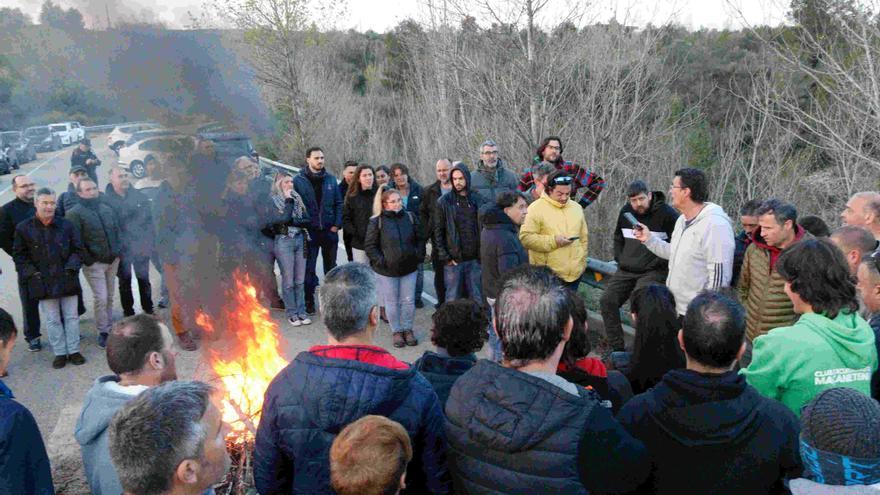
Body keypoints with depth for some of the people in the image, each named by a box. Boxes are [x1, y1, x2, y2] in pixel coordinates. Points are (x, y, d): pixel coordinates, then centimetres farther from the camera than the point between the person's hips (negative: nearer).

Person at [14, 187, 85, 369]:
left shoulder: (66, 225, -1)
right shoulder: (23, 228, -2)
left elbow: (79, 250, 6)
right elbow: (19, 255, 5)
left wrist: (71, 267, -6)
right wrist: (31, 273, -5)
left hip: (67, 280, 1)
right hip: (43, 283, 0)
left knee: (71, 317, 8)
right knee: (52, 320, 8)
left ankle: (73, 350, 20)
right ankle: (59, 353, 18)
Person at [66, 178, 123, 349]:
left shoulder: (107, 208, 10)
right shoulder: (74, 213, -10)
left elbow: (117, 230, 15)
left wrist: (118, 251, 4)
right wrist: (87, 260, -12)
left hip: (112, 260, 6)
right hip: (94, 263, -6)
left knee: (109, 297, 13)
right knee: (100, 298, -7)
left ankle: (109, 327, 25)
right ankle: (103, 331, 6)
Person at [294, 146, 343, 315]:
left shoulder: (330, 179, 5)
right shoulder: (298, 180, -4)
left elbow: (338, 203, 6)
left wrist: (337, 224, -3)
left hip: (330, 231, 3)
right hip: (310, 231, -3)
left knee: (331, 266, 13)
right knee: (309, 268, 2)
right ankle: (309, 301, 13)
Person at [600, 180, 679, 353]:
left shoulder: (666, 214, -10)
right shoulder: (625, 212, 8)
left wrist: (659, 263, -12)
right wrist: (620, 258, 11)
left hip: (653, 272, -6)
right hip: (626, 270, 7)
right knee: (607, 300, -2)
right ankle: (615, 347, 8)